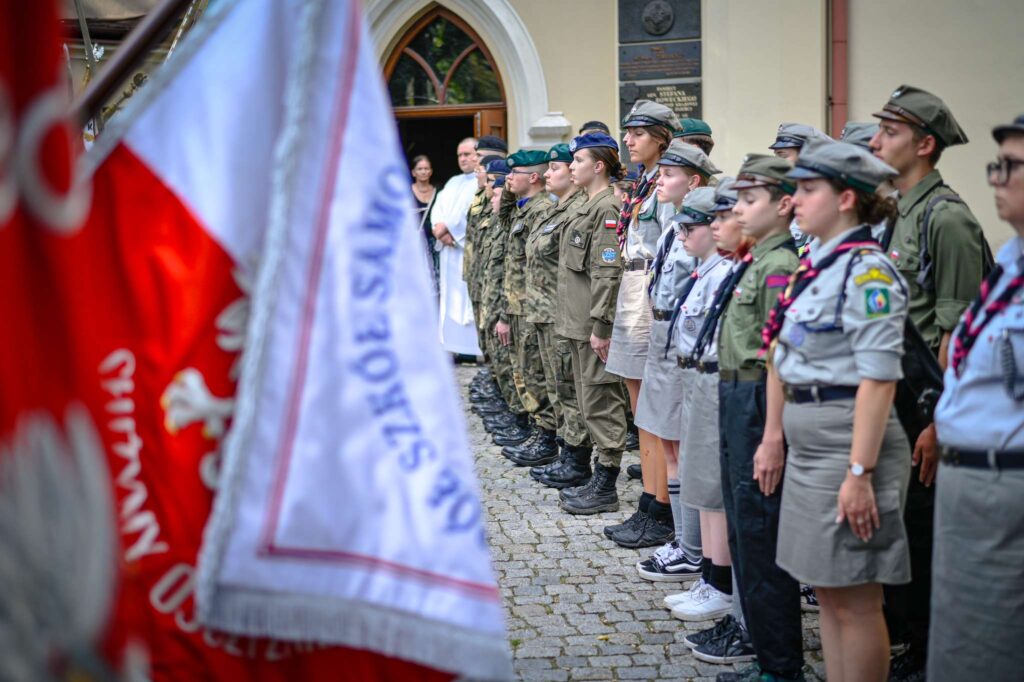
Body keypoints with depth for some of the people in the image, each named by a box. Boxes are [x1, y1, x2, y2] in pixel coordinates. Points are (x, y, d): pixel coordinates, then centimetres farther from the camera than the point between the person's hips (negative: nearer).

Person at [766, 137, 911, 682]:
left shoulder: (867, 270, -15)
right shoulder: (816, 265, 12)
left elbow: (878, 381, -20)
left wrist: (861, 471, -22)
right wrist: (777, 440, 18)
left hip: (848, 445, -9)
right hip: (809, 446, 9)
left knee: (855, 601, 1)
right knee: (827, 593, 16)